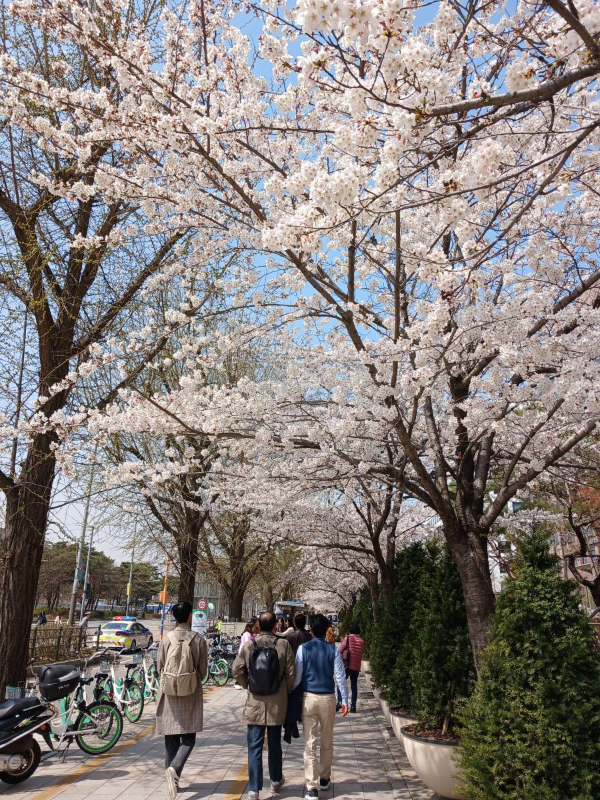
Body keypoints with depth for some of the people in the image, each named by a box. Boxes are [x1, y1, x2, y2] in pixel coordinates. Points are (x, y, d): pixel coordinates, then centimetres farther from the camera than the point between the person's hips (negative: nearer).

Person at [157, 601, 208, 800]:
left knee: (171, 739, 14)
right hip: (191, 696, -2)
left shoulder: (167, 639, -6)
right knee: (188, 739, 8)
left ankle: (173, 779, 18)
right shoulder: (198, 640, -9)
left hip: (169, 694, 2)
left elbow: (160, 667, 2)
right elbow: (203, 670, -1)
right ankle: (174, 768, -15)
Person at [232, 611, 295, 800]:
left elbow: (237, 671, -4)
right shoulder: (283, 645, -12)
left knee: (254, 747, 7)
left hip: (255, 703, 0)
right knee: (275, 744, 19)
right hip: (277, 703, 0)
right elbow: (291, 673, -7)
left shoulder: (248, 645, -8)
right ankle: (276, 781, 35)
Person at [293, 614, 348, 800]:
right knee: (327, 742, 19)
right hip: (328, 699, 2)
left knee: (309, 744, 4)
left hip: (308, 698, -1)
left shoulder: (303, 648, -6)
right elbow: (340, 676, -5)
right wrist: (345, 700, 2)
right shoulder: (333, 649, -4)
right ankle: (324, 779, 34)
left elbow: (297, 677, -6)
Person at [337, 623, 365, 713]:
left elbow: (340, 651, -10)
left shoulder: (347, 638, -6)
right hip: (356, 667, 3)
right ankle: (353, 706, 10)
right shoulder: (362, 641, 3)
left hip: (347, 665, -3)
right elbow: (361, 653, 10)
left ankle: (340, 702, -8)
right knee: (354, 686, 12)